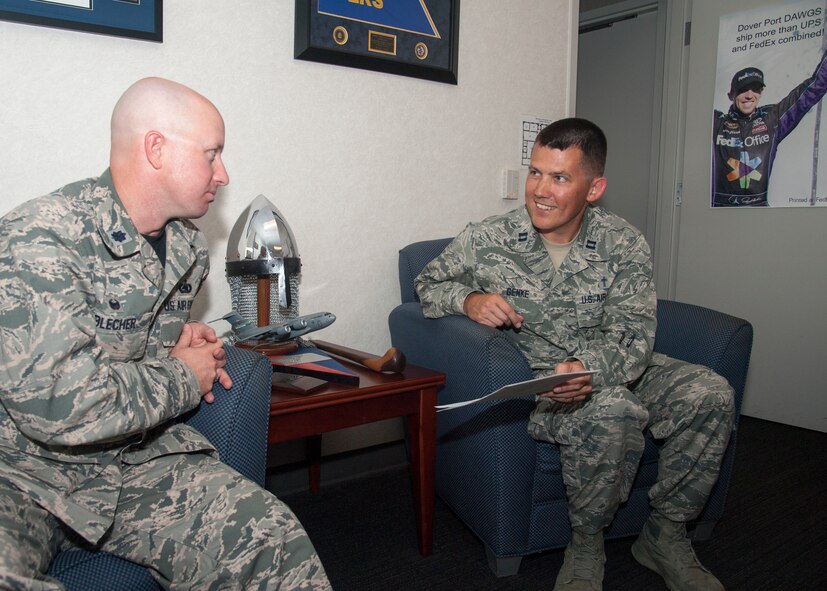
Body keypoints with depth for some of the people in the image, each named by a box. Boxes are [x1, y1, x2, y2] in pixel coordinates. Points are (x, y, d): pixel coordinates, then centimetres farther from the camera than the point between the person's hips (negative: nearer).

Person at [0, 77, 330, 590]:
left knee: (273, 538, -17)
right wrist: (182, 379, -13)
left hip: (137, 459, 6)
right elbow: (62, 407, -28)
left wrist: (174, 343, 5)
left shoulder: (188, 248, 6)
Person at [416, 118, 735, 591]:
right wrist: (468, 298, -20)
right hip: (533, 382, -3)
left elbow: (633, 337, -13)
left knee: (712, 393, -19)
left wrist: (590, 369, -37)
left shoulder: (625, 245, -6)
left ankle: (666, 535, 0)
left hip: (614, 372, 4)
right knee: (614, 410, -34)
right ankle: (587, 546, -9)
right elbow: (427, 284, 5)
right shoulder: (487, 241, -8)